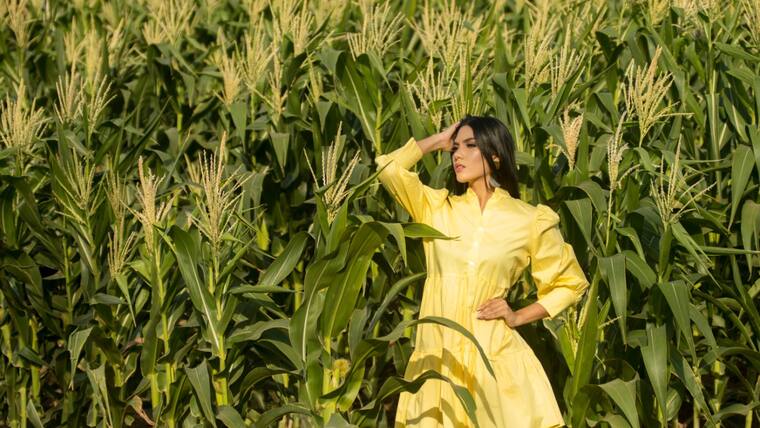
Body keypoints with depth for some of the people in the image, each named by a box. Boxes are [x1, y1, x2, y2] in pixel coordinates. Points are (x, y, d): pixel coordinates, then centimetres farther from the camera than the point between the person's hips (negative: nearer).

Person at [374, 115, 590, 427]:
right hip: (437, 355, 2)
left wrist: (518, 317, 1)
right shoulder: (437, 207, 9)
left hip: (493, 356, -2)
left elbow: (570, 282, 13)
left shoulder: (530, 220, 3)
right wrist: (438, 141, 7)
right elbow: (388, 167, -4)